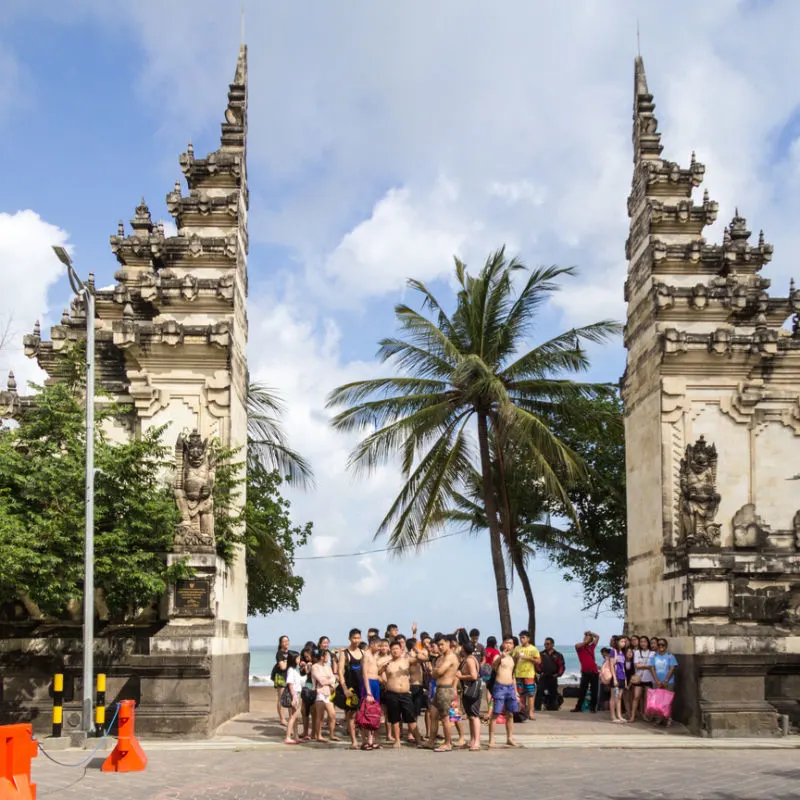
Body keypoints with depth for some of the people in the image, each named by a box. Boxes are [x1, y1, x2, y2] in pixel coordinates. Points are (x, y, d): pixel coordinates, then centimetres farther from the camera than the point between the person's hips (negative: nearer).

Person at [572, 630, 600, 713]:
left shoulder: (591, 647, 16)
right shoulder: (580, 648, 5)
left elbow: (597, 637, 26)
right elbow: (577, 645, -20)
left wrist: (590, 633, 15)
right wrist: (585, 642, -9)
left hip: (594, 672, 3)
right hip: (585, 672, -3)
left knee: (594, 691, 4)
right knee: (582, 690, -2)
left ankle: (593, 707, 11)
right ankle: (578, 707, 5)